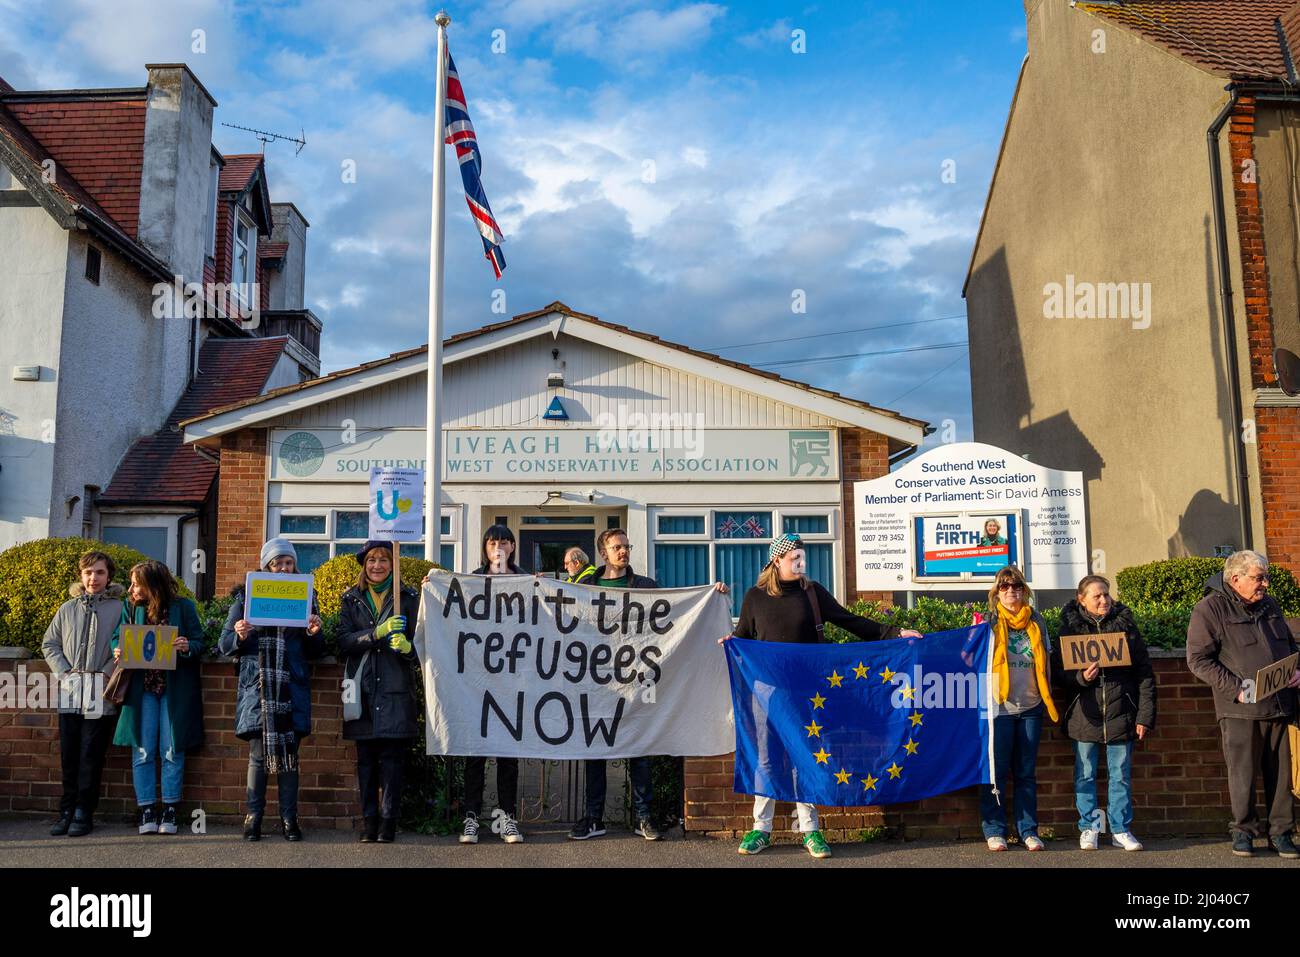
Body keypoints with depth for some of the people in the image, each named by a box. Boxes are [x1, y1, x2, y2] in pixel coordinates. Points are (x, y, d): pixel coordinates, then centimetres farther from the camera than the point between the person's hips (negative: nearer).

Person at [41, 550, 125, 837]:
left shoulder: (120, 608, 1)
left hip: (101, 694, -3)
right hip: (70, 691, 3)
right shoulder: (67, 609, 12)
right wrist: (64, 672, 1)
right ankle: (67, 811, 17)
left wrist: (108, 674, -12)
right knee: (69, 756, 8)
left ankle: (84, 813, 7)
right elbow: (49, 643, 14)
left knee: (92, 756, 0)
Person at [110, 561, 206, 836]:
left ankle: (169, 812, 10)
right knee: (143, 751, 1)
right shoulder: (130, 607, 5)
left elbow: (200, 644, -1)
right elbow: (118, 637, 6)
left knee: (172, 751, 2)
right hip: (142, 687, 2)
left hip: (175, 688, -2)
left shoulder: (183, 607, -2)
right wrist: (117, 651, -16)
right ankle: (146, 812, 8)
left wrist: (187, 647, -23)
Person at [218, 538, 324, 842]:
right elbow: (224, 644, 7)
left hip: (291, 689, 1)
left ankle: (289, 818, 11)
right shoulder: (246, 597, 7)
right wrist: (239, 636, -14)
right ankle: (253, 817, 12)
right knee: (258, 753, 0)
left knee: (289, 753, 3)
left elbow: (314, 652, 11)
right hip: (257, 687, -1)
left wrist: (314, 634, -10)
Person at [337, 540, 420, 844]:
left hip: (396, 689, -1)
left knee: (392, 756, -5)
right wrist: (377, 633, -16)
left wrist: (406, 647, -17)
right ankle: (368, 819, 8)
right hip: (362, 689, 1)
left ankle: (388, 820, 0)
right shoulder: (351, 599, 11)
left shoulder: (408, 597, 8)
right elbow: (344, 642, -1)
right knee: (366, 757, 1)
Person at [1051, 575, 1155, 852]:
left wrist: (1145, 715, -2)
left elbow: (1145, 673, 3)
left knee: (1121, 775, 8)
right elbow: (1057, 671, 1)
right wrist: (1081, 677, -19)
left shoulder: (1125, 626, 3)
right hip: (1084, 715, 0)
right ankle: (1089, 828, 20)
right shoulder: (1070, 628, 1)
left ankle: (1121, 829, 20)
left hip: (1120, 714, 1)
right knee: (1085, 775, 7)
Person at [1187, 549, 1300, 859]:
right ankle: (1244, 829, 17)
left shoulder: (1269, 606, 15)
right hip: (1241, 708, -5)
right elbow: (1198, 659, -10)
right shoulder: (1210, 609, -6)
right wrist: (1235, 688, -17)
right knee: (1243, 773, 2)